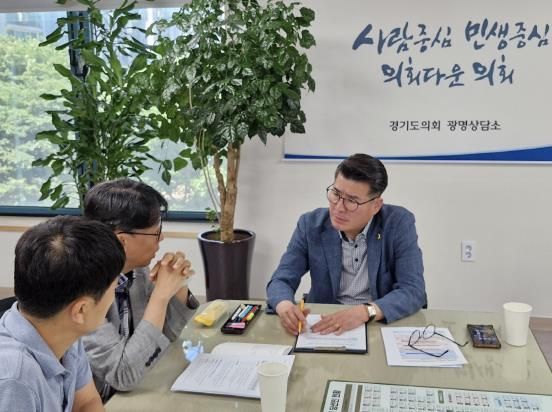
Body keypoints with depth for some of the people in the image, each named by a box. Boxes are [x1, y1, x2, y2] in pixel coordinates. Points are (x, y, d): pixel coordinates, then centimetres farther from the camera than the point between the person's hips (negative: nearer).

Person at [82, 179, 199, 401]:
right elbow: (124, 375, -26)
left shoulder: (136, 269, -5)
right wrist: (162, 294, -25)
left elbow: (167, 332, 7)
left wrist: (178, 285, -10)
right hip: (98, 405, -5)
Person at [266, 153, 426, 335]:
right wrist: (285, 306, -27)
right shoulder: (311, 224, -5)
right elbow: (281, 281, -4)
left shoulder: (399, 224, -10)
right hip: (324, 326, 1)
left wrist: (365, 312, -31)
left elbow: (413, 291, -15)